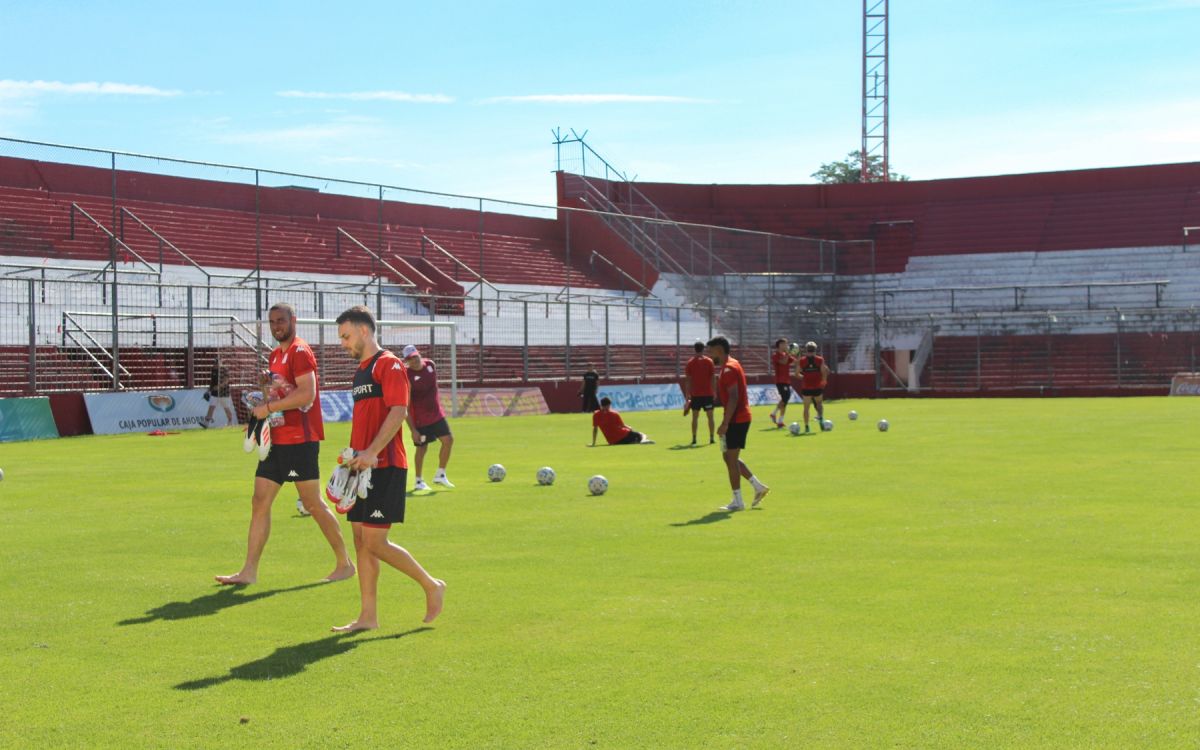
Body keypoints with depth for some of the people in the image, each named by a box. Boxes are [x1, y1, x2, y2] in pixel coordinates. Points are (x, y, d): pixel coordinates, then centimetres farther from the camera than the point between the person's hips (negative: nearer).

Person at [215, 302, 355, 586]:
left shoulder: (300, 351, -11)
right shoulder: (275, 355, 17)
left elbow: (307, 394, -22)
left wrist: (268, 407, -19)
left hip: (299, 440, -9)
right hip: (276, 440, 9)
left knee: (313, 504, -1)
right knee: (260, 503, 5)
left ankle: (345, 563, 12)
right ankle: (249, 571, 7)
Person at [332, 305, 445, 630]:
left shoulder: (389, 365, -8)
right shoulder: (360, 371, 20)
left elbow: (398, 411, -19)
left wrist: (371, 452, -26)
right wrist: (353, 457, 15)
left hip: (385, 467, -9)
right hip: (364, 468, 9)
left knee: (375, 542, -10)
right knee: (361, 541, 7)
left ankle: (432, 586, 7)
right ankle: (368, 616, 11)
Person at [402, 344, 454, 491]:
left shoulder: (430, 364, -2)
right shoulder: (407, 376, -20)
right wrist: (413, 429, -22)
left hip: (436, 414, 6)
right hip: (419, 419, -6)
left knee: (448, 440, 2)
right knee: (422, 448, 1)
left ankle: (440, 475, 15)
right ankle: (419, 481, 17)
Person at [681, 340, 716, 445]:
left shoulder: (690, 363, 0)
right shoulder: (709, 361, -1)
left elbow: (687, 380, 0)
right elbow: (713, 378, -3)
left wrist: (687, 396, 4)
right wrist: (714, 392, 5)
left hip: (695, 394, 1)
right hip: (708, 393, -1)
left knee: (695, 417, 6)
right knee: (710, 416, 6)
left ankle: (694, 439, 2)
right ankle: (711, 438, 2)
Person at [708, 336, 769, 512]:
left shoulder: (729, 369, -17)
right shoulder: (731, 366, 15)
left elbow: (733, 398, -24)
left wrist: (725, 423, -24)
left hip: (736, 420, -10)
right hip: (740, 418, 10)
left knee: (731, 459, -4)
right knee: (729, 457, 15)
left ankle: (737, 502, 2)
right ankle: (758, 486, 17)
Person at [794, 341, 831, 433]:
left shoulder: (801, 360, -2)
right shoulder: (820, 360, -3)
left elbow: (797, 374, 1)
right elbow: (824, 372, -8)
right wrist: (823, 381, 10)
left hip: (806, 388, 0)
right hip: (818, 387, 0)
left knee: (806, 407, 10)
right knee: (819, 402, 23)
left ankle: (806, 426, 7)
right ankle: (821, 417, -3)